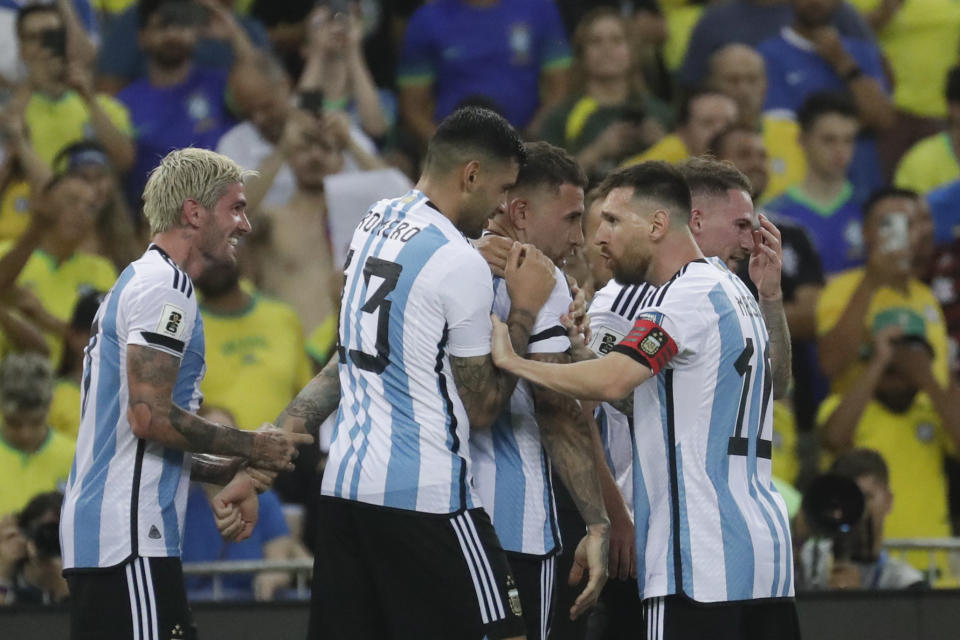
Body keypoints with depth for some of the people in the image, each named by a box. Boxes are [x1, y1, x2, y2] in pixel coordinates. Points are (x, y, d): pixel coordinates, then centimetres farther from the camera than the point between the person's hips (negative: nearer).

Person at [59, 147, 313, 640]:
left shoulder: (139, 284, 22)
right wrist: (250, 449, -9)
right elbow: (149, 415, -20)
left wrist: (227, 474, 17)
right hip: (130, 538, -10)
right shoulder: (163, 289, -10)